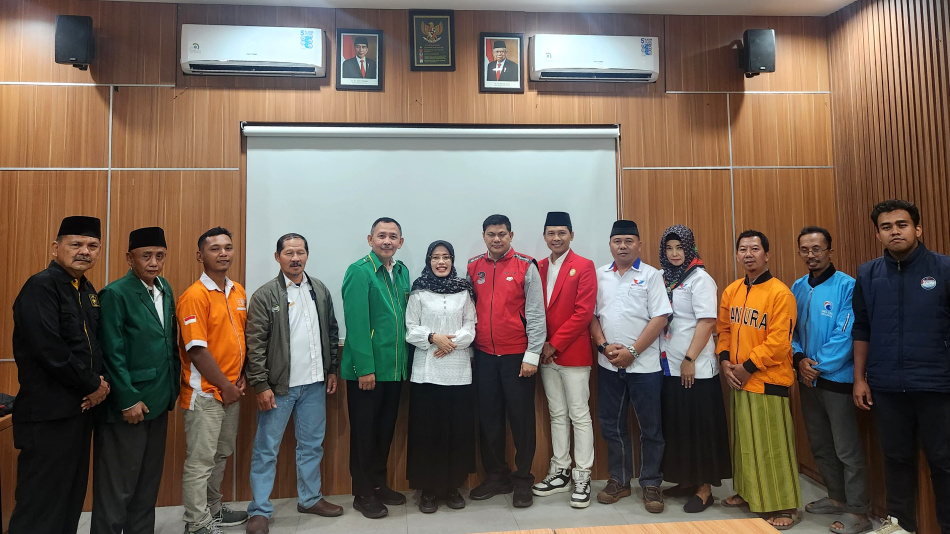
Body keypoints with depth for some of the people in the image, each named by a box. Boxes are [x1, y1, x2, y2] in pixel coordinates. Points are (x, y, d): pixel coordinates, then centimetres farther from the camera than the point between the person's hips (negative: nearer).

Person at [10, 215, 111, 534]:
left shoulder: (88, 291, 12)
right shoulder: (41, 287, -13)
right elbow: (50, 352, -22)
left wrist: (102, 382, -3)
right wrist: (93, 386, -11)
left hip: (81, 408, 8)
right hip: (49, 414, -8)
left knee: (72, 495, 16)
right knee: (41, 505, 1)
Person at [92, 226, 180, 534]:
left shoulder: (165, 289, 9)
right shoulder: (115, 294, -12)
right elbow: (112, 354, -15)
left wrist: (173, 386, 10)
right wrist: (129, 400, -15)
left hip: (158, 403, 7)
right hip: (128, 405, -7)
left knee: (149, 482, 16)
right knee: (117, 488, 4)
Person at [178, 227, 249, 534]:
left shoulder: (238, 292, 8)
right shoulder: (195, 296, -15)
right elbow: (197, 349, -18)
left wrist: (241, 379, 6)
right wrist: (225, 386, -13)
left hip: (232, 390, 8)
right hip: (205, 392, -7)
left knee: (221, 454, 19)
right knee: (200, 460, 2)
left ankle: (213, 509, 36)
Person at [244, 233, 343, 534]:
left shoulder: (320, 290, 6)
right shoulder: (265, 295, -8)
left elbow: (332, 333, 12)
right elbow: (255, 344, -10)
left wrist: (332, 370, 10)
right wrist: (261, 385, -13)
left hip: (314, 384, 4)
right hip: (279, 385, -4)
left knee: (312, 445, 15)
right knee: (266, 449, 6)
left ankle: (310, 498, 31)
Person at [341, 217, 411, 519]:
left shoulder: (402, 272, 9)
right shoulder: (359, 272, -13)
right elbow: (356, 323, -18)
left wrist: (405, 359, 8)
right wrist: (365, 368, -20)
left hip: (395, 368, 7)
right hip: (366, 369, -7)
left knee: (386, 429, 17)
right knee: (364, 432, 7)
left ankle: (379, 484, 33)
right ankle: (363, 494, 21)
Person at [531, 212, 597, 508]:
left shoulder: (584, 267, -6)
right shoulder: (537, 268, 10)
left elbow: (584, 312, -13)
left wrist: (555, 344, -13)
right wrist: (540, 344, -3)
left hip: (573, 353, -5)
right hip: (546, 353, 5)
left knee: (579, 415, 2)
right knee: (557, 415, 14)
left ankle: (582, 477, 12)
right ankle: (560, 472, 24)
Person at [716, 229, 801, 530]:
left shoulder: (780, 293, -13)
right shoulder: (731, 291, 8)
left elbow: (778, 341, -18)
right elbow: (723, 329, 11)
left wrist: (747, 368, -17)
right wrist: (725, 361, -3)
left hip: (767, 380, -6)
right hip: (737, 380, 7)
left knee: (772, 445, 1)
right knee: (743, 441, 17)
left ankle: (786, 507, 13)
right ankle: (748, 493, 33)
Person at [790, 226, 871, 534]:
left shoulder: (847, 286, -12)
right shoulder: (798, 287, 7)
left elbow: (844, 335, -17)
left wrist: (819, 366, -13)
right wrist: (800, 359, -8)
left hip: (837, 378, -7)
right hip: (807, 378, 7)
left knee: (847, 449, 1)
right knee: (820, 445, 17)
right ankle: (837, 497, 33)